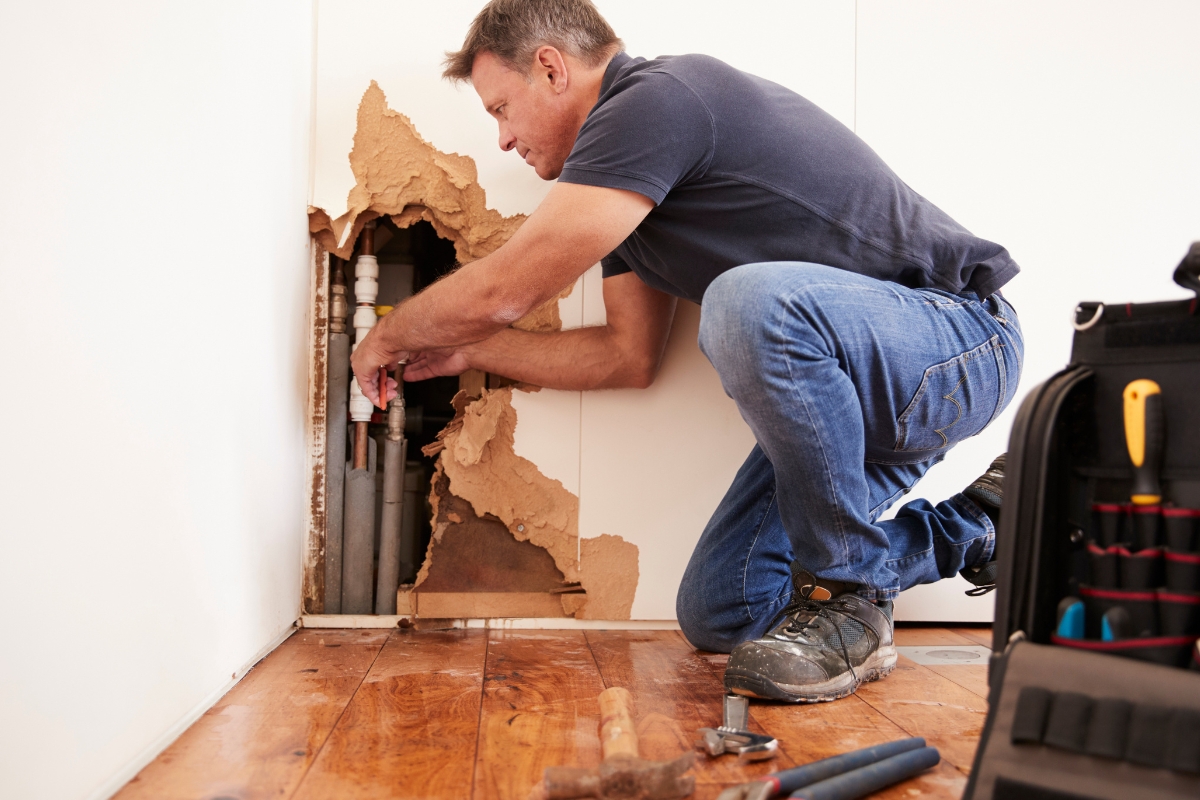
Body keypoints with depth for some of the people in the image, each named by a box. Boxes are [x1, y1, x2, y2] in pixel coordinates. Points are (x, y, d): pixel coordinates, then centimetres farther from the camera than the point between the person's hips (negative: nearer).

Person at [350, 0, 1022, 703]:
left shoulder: (661, 98, -19)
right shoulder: (628, 185, 12)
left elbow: (500, 291, -19)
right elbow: (629, 354, 16)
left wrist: (387, 339, 1)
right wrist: (466, 352, 19)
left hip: (962, 338, -9)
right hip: (852, 387, 9)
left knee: (753, 300, -39)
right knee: (718, 615, 5)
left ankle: (848, 600, -16)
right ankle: (971, 527, 18)